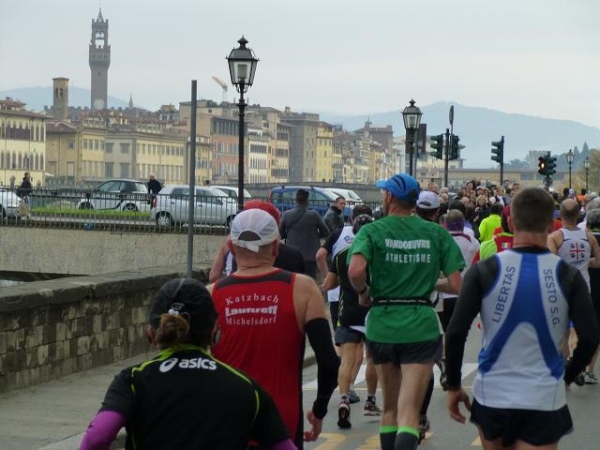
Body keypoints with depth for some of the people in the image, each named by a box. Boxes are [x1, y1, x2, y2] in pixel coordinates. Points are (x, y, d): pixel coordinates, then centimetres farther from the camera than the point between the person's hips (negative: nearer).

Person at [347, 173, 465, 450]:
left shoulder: (372, 231, -2)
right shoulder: (436, 233, 3)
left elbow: (355, 271, -21)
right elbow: (456, 285, -3)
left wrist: (363, 292, 0)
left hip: (382, 325, 1)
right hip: (421, 327, -1)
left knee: (390, 407, 19)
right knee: (408, 413, -8)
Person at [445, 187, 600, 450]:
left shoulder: (483, 272, -6)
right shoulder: (568, 276, -5)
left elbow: (455, 334, -9)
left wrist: (453, 386, 4)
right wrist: (566, 377, 11)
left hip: (492, 395, 1)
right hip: (545, 399, -1)